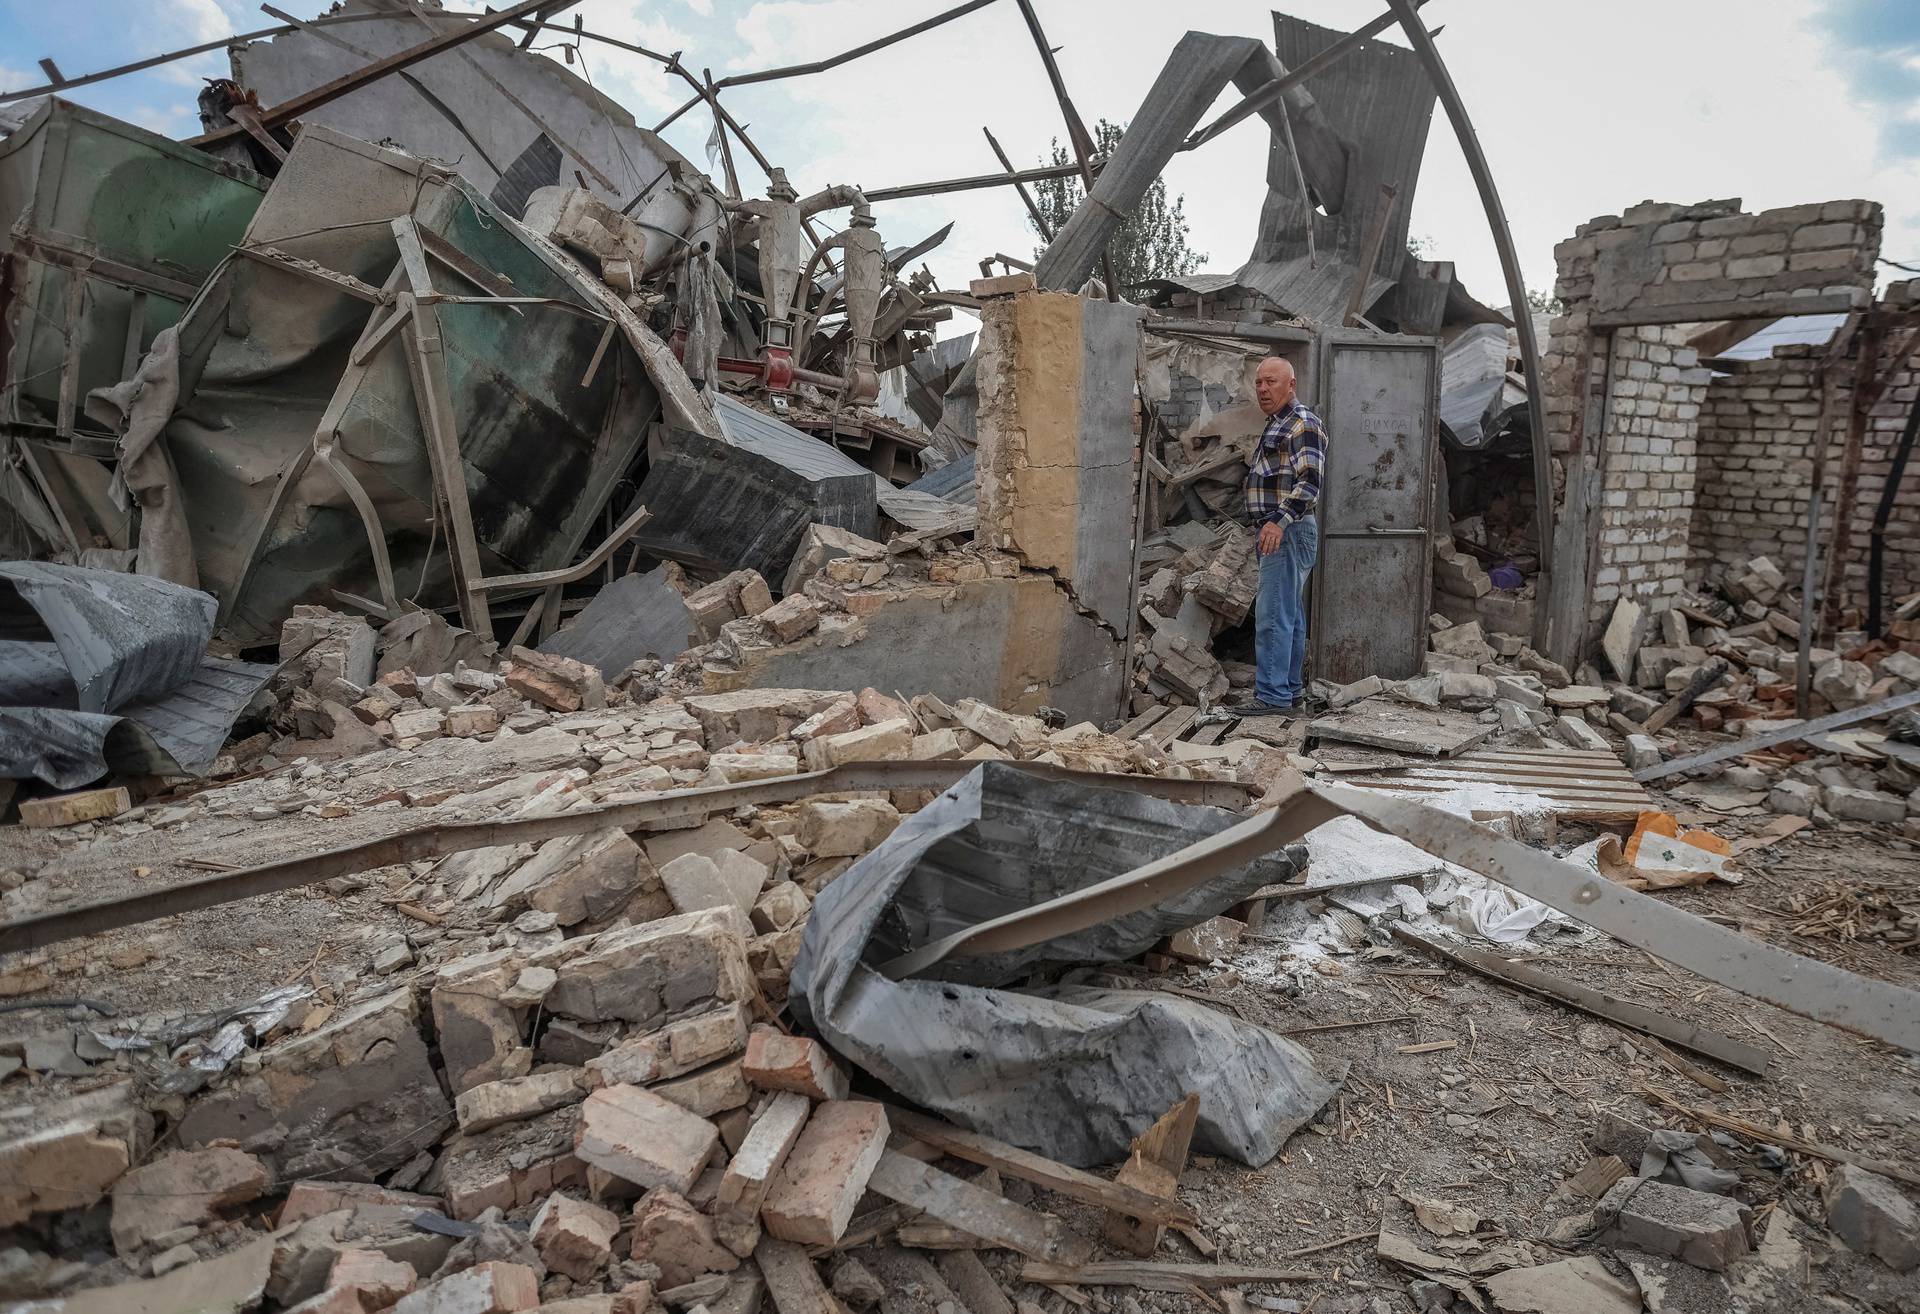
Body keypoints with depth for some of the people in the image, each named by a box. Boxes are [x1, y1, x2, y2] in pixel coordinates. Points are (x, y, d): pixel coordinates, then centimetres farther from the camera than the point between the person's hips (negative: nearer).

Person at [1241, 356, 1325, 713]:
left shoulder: (1304, 424, -10)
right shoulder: (1275, 426, 22)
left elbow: (1309, 482, -20)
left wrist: (1279, 521, -29)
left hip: (1289, 532, -10)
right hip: (1275, 533, 10)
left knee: (1273, 617, -14)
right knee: (1290, 617, 12)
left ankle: (1273, 698, -14)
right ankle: (1290, 693, 18)